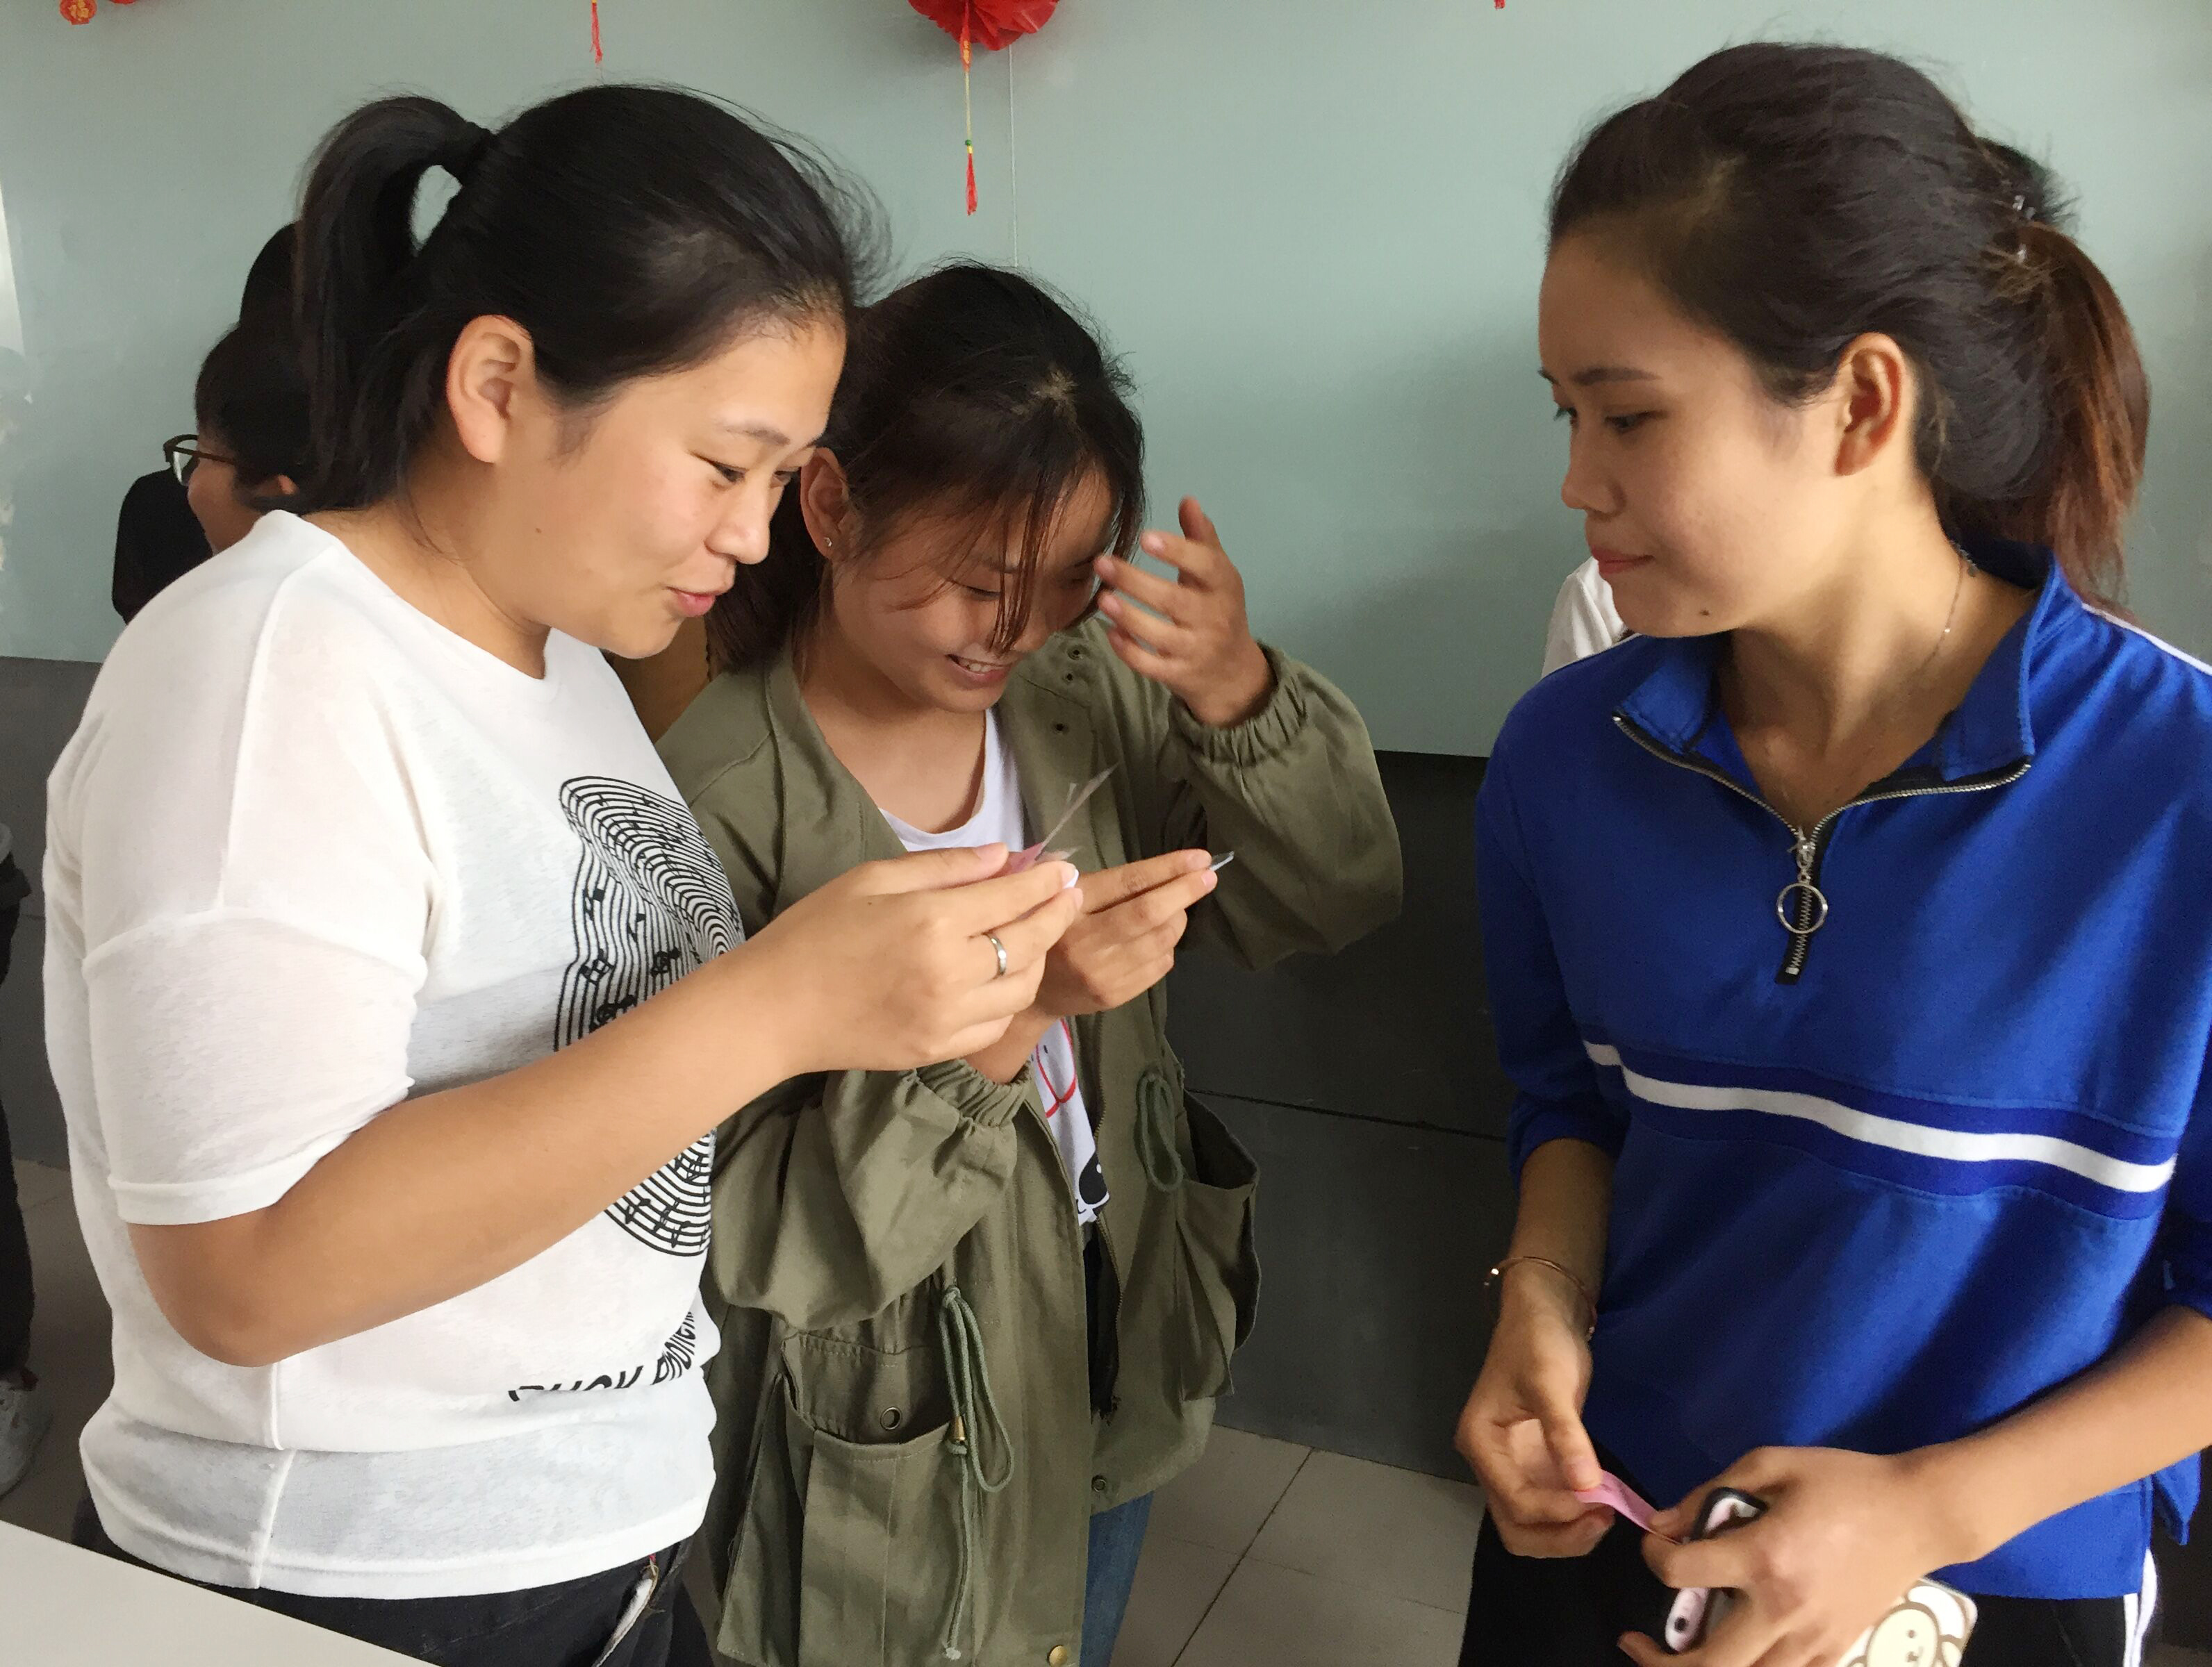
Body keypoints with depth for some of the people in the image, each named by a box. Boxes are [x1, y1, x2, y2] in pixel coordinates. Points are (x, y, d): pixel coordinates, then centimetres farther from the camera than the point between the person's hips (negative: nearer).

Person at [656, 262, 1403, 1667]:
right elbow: (742, 1232, -24)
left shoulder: (1089, 693, -9)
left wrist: (1245, 697, -24)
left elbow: (1339, 897, -7)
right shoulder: (724, 803, -23)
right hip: (897, 1444, -5)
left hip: (1120, 1372, 5)